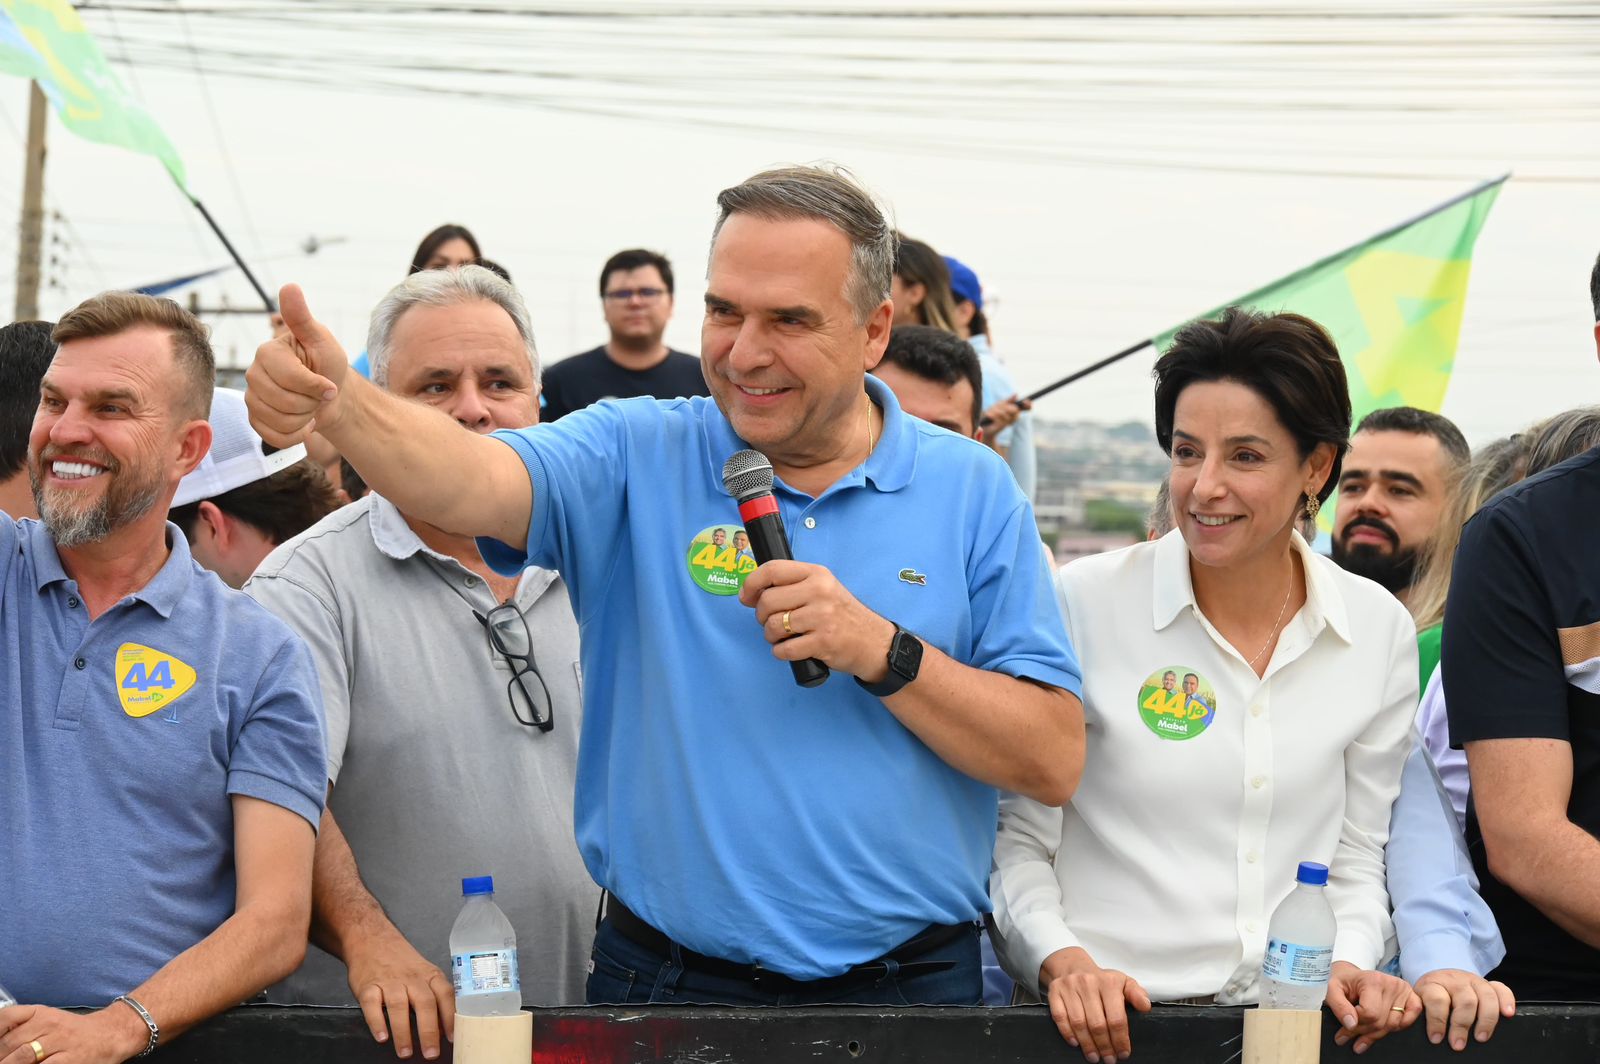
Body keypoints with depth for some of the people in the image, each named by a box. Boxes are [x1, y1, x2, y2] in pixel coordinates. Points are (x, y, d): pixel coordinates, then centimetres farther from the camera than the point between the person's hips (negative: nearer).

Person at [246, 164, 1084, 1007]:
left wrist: (881, 652, -18)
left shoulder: (970, 492, -1)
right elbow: (471, 484, -23)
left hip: (913, 981, 0)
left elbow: (1054, 762, -5)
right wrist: (335, 400, -42)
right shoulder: (637, 456, -2)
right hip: (665, 979, 0)